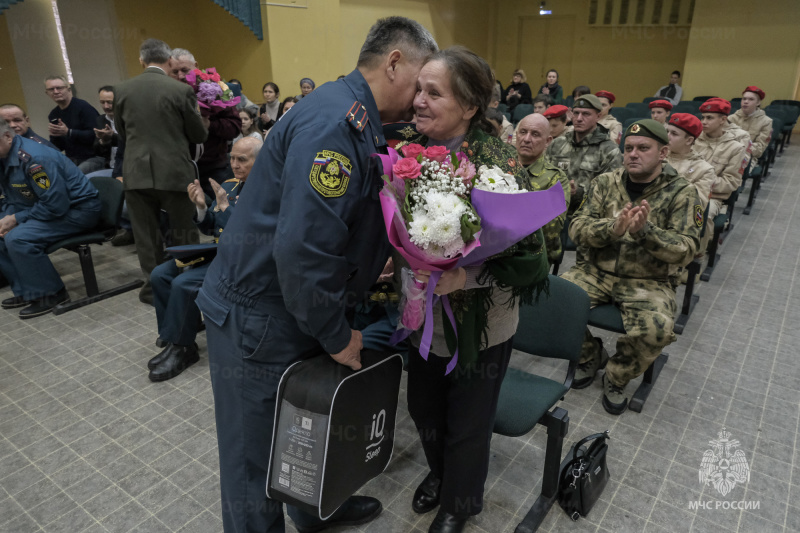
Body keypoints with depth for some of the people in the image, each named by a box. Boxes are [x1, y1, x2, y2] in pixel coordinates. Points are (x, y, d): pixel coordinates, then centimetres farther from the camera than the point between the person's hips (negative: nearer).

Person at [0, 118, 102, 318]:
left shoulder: (32, 158, -25)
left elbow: (56, 205, -27)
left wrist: (16, 218, -17)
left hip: (78, 209, -10)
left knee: (18, 239, -25)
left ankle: (50, 294, -7)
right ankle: (26, 291, 13)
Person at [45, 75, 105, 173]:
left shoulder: (83, 107, -6)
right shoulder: (53, 115, 13)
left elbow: (94, 135, -18)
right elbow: (59, 147, 16)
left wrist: (68, 132, -20)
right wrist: (54, 136, -5)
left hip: (92, 157, -6)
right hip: (71, 160, 6)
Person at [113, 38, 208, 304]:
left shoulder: (122, 90, 3)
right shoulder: (181, 90, -8)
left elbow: (122, 132, 14)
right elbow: (199, 135, -1)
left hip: (136, 173, 3)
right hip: (174, 172, -2)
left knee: (147, 235, 10)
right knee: (183, 234, 10)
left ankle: (154, 286, 17)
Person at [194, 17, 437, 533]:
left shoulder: (358, 122, 9)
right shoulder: (333, 122, -24)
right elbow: (299, 249, -31)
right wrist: (337, 337, -18)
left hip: (303, 310, 10)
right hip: (258, 319, -10)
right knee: (256, 459, 10)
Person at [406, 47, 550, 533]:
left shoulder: (499, 165, -22)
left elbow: (529, 255, -20)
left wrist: (465, 277, -30)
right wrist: (398, 259, -7)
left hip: (479, 322, -5)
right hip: (424, 314, 5)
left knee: (468, 423, 15)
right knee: (424, 407, 22)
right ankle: (439, 473, 55)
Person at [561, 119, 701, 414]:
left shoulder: (682, 192, -1)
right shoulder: (605, 182, 5)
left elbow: (686, 249, -10)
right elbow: (577, 229, -4)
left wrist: (645, 230, -27)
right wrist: (613, 228, -25)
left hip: (650, 281, -2)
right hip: (597, 271, 3)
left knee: (656, 329, -30)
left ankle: (617, 378, 3)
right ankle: (591, 355, 9)